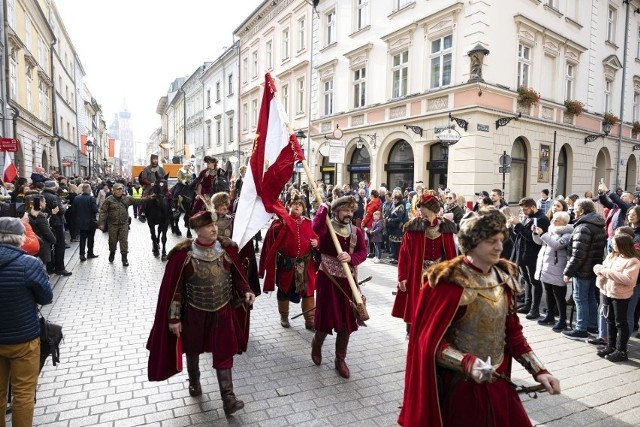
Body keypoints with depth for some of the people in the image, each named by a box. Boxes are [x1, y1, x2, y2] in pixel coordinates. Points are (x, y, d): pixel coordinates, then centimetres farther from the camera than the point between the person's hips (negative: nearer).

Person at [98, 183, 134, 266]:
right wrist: (101, 223, -12)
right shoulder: (109, 199, -6)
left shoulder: (127, 198, 2)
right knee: (112, 240, 12)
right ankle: (112, 253, 39)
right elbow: (103, 211, -7)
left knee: (124, 241, -1)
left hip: (124, 224, 1)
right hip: (113, 224, -1)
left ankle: (124, 257, 7)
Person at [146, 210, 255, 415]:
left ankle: (228, 398, 13)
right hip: (194, 312, -1)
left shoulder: (227, 249, -10)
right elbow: (174, 288, -12)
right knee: (193, 349, 21)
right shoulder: (183, 254, -18)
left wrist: (245, 292, -16)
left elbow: (236, 275, 2)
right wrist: (174, 317, -11)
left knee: (224, 352, 4)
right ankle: (194, 381, 48)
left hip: (222, 311, 1)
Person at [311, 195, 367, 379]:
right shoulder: (326, 227, -9)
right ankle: (316, 344, 39)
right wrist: (323, 209, -20)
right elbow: (316, 228, -33)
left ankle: (340, 359, 27)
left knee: (346, 322, 9)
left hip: (348, 280, 4)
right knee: (326, 318, 6)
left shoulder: (356, 231, 5)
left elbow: (363, 252, -5)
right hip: (328, 279, -4)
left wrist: (351, 257, -25)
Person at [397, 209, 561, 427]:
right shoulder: (450, 281, -20)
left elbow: (512, 332, 7)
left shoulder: (504, 276, 0)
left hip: (497, 382, 6)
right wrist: (467, 363, -31)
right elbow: (430, 341, -19)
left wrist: (538, 370, 0)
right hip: (459, 386, -6)